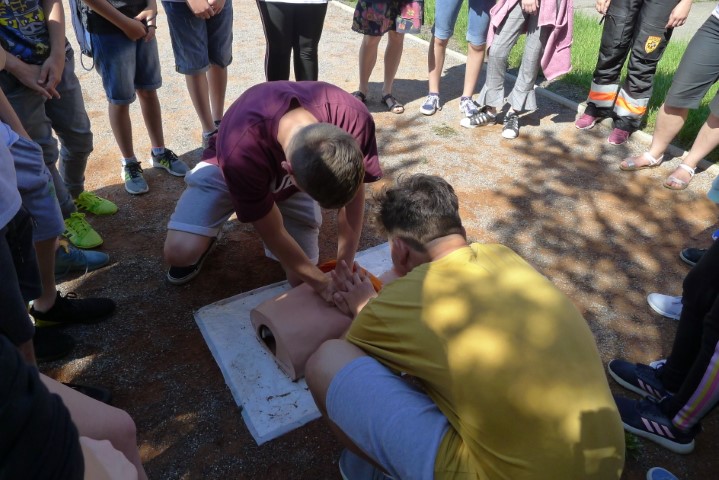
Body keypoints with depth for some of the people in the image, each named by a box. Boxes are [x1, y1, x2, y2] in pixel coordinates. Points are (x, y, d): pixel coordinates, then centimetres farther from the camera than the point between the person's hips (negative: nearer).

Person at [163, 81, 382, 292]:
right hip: (230, 170, -2)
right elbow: (274, 235, -27)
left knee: (300, 278, -6)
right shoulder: (241, 153, -43)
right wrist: (325, 285, -21)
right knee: (179, 252, -24)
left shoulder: (353, 117, -37)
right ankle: (206, 237, 12)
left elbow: (353, 196, -19)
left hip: (298, 174, 3)